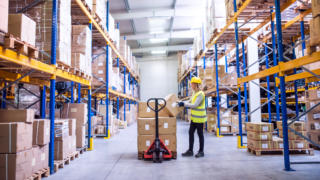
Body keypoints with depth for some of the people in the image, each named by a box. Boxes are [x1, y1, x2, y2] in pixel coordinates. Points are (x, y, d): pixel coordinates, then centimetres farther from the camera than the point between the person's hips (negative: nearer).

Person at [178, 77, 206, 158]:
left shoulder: (200, 94, -18)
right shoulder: (194, 93, 10)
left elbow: (195, 105, -23)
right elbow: (190, 101, 19)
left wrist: (184, 104, -20)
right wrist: (181, 102, 6)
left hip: (199, 118, -9)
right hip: (194, 117, 9)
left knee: (200, 134, 3)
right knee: (191, 132, 10)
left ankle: (201, 151, 17)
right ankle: (190, 150, 19)